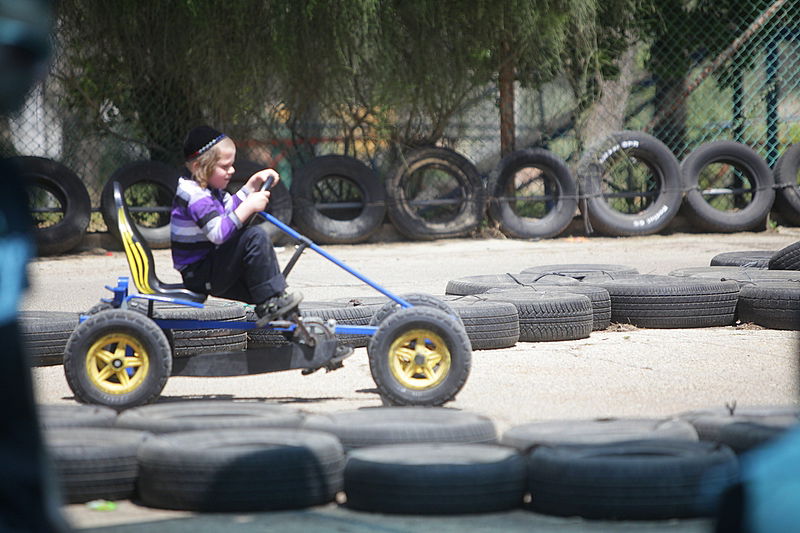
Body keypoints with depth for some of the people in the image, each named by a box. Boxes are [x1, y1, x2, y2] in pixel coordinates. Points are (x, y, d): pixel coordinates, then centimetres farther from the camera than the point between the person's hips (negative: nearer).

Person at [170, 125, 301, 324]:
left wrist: (253, 184, 12)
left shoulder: (211, 190, 11)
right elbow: (219, 233, -32)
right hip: (200, 275, -11)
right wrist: (249, 207, -31)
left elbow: (233, 208, 25)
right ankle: (270, 303, -19)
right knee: (255, 237, -23)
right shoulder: (196, 196, -22)